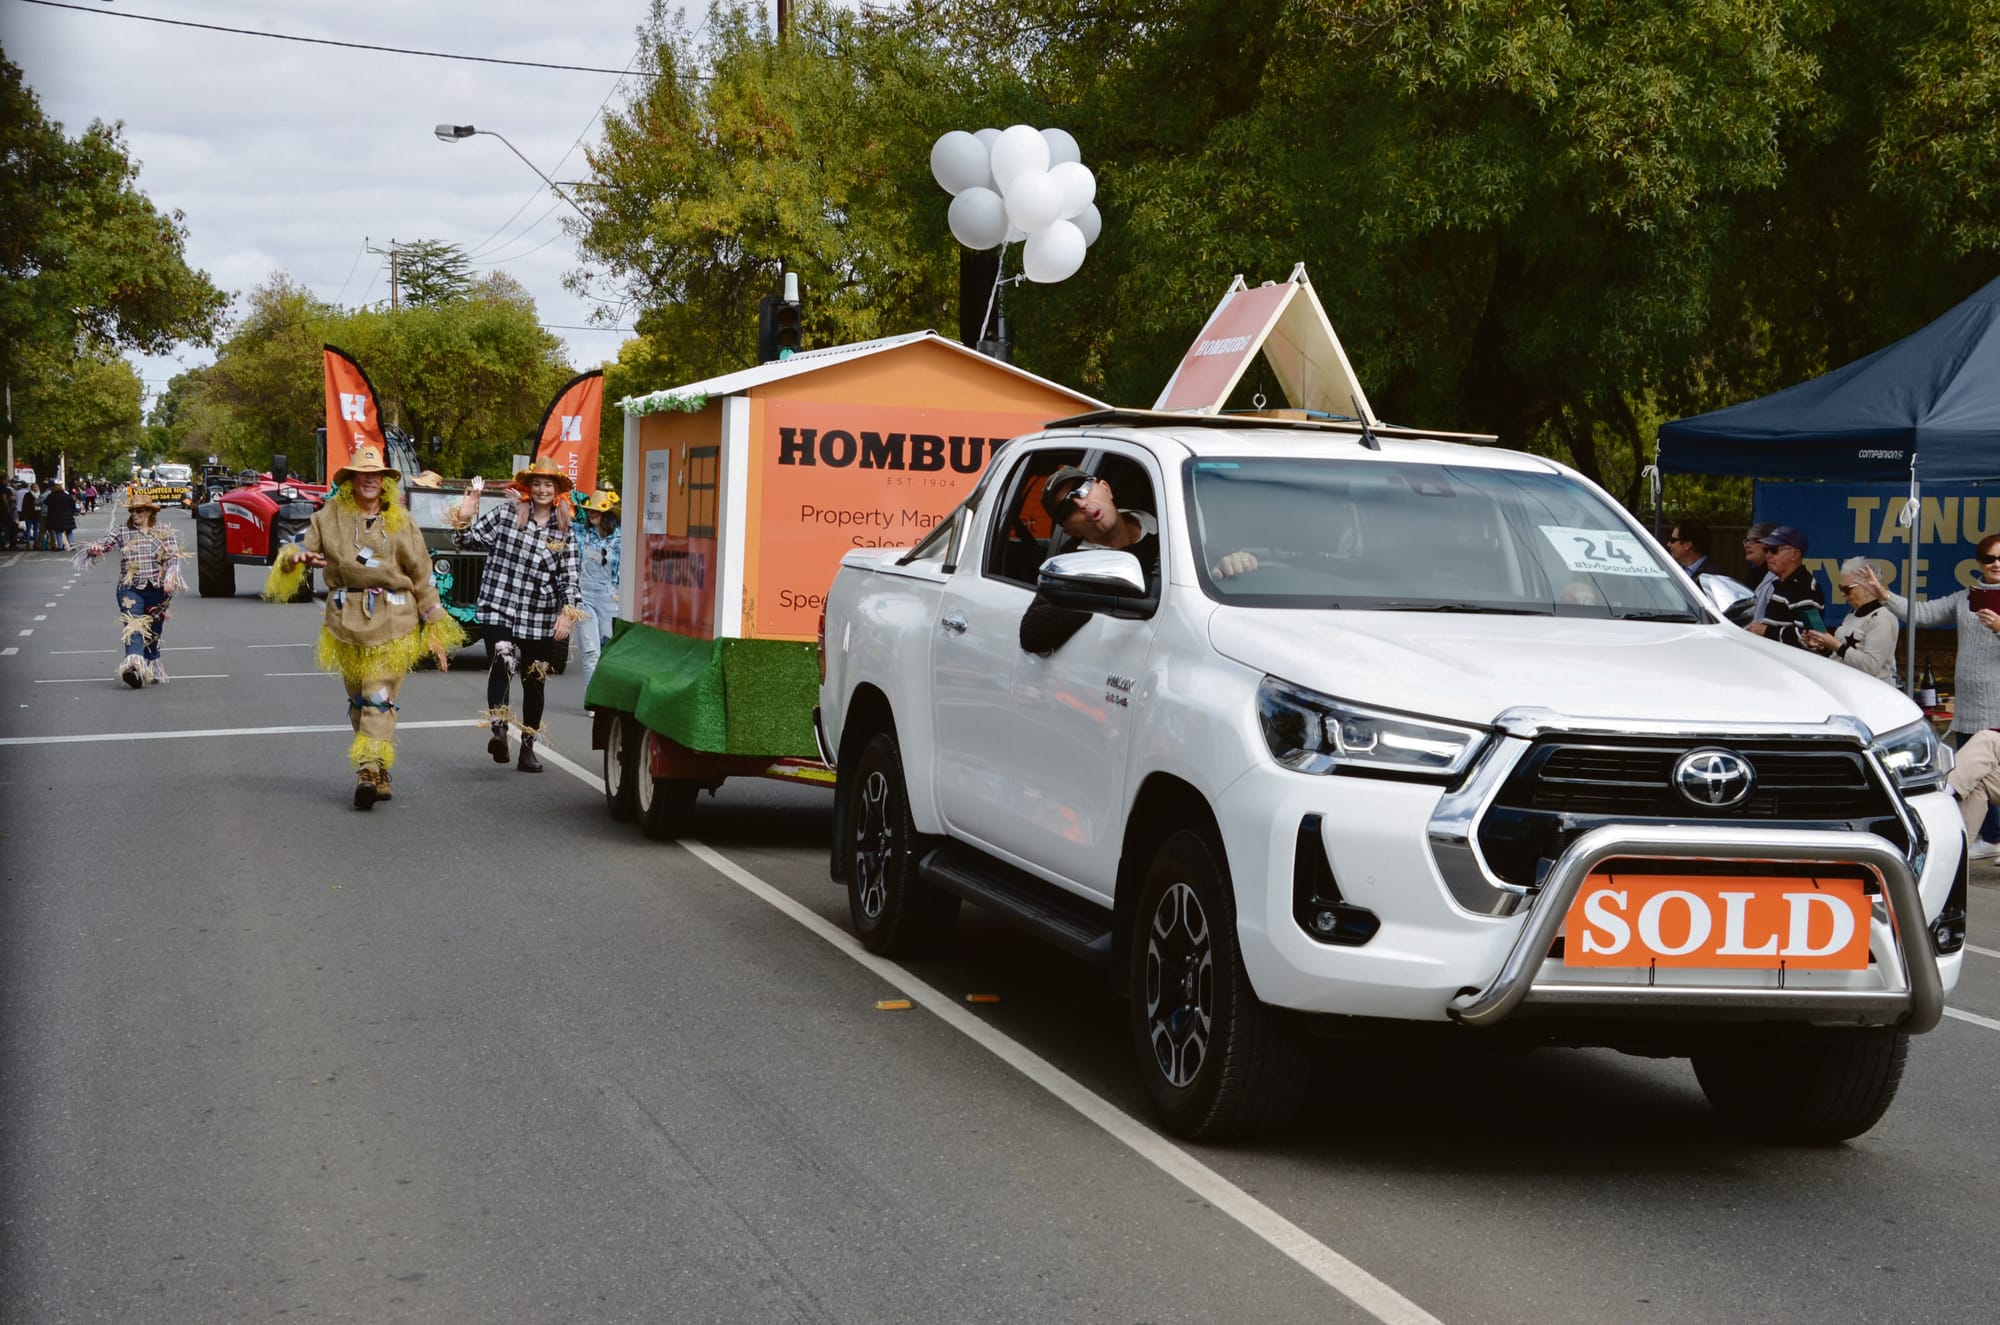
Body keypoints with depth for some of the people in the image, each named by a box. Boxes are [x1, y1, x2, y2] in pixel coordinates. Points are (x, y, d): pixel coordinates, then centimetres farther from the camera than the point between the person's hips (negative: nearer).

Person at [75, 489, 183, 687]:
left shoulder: (164, 534, 4)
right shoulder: (122, 534, 6)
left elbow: (174, 558, -5)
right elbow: (103, 543, -5)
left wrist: (171, 576, -24)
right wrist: (94, 549, -29)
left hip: (157, 590, 1)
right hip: (130, 589, -1)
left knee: (153, 633, 10)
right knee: (133, 628, -20)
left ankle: (152, 670, 28)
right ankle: (133, 666, -37)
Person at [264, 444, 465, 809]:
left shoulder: (401, 522, 5)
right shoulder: (330, 517, 6)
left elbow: (421, 577, 7)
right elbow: (302, 546, 7)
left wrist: (435, 628, 5)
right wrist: (296, 557, -19)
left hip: (392, 622, -2)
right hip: (346, 621, 2)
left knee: (380, 696, -12)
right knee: (358, 699, 7)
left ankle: (370, 770, -19)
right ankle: (378, 775, 15)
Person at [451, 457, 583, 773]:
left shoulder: (564, 534, 5)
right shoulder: (504, 516, 0)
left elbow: (568, 578, 5)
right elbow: (467, 540, 3)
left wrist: (568, 613, -7)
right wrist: (463, 519, -15)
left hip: (541, 622, 3)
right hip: (499, 611, -3)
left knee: (535, 682, 11)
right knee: (502, 663, -27)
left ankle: (528, 747, 23)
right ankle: (498, 728, -34)